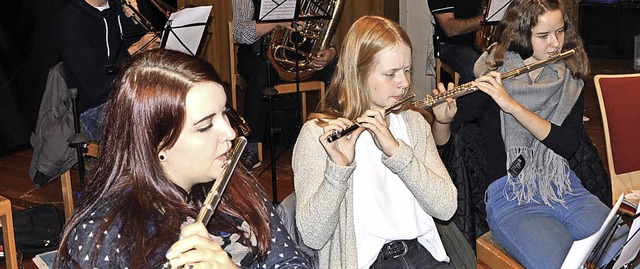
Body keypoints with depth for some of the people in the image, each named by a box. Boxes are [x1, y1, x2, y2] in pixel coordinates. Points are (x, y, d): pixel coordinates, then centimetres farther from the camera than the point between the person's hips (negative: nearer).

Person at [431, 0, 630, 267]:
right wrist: (443, 120, -26)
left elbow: (569, 144, -10)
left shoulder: (569, 79, 6)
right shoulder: (490, 79, -4)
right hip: (510, 197, -4)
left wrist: (512, 105, -22)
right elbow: (441, 141, -1)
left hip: (564, 188, 4)